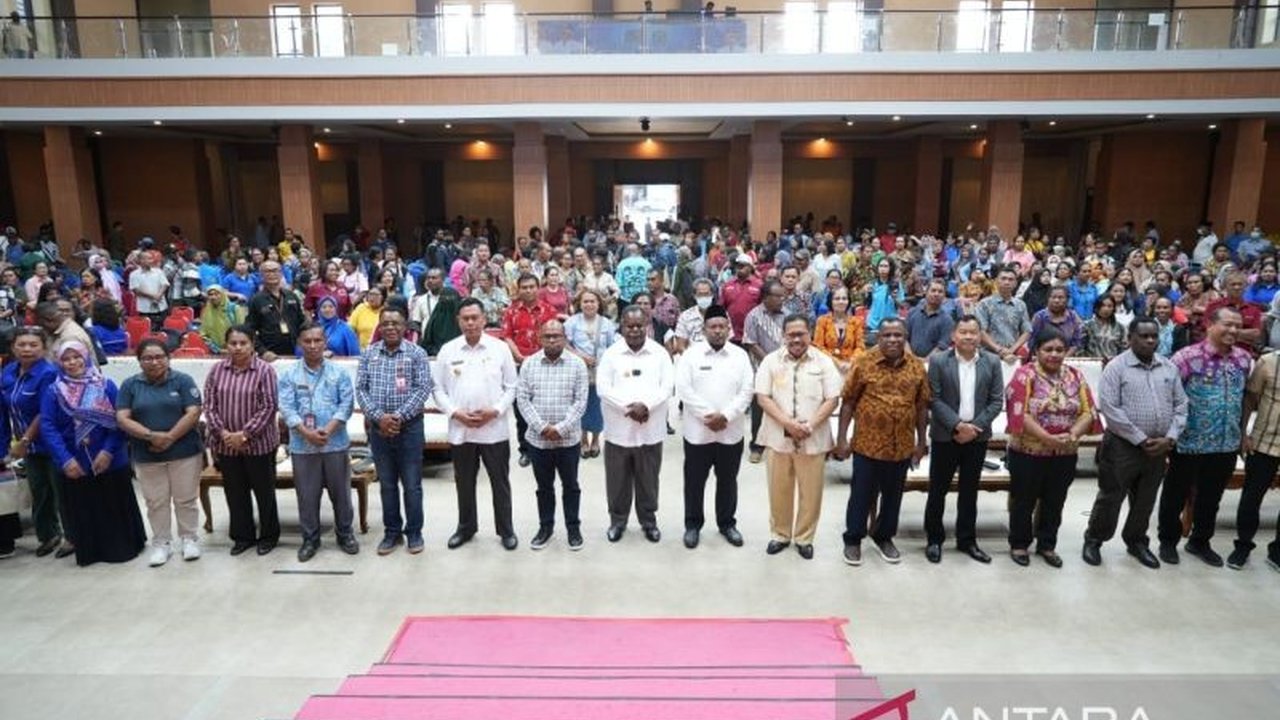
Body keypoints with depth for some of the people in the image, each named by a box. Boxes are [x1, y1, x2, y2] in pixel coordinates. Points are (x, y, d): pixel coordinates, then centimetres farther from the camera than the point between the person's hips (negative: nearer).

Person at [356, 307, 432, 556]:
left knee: (412, 484, 5)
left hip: (409, 426, -3)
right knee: (387, 484, 12)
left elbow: (423, 389, -9)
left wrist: (399, 416, -17)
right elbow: (361, 389, 1)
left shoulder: (417, 353, -3)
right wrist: (379, 416, -13)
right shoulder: (368, 354, 5)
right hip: (378, 427, 3)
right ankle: (392, 532, 24)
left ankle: (414, 532, 18)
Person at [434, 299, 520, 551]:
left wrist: (495, 411, -14)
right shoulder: (448, 350, 1)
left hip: (495, 429, -1)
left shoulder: (500, 348, -2)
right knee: (464, 482, 15)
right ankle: (466, 527, 31)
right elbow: (439, 390, 3)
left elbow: (511, 387, 0)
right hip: (460, 429, 2)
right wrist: (455, 413, -11)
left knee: (500, 481, 8)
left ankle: (506, 529, 22)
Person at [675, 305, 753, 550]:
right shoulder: (691, 354, -3)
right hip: (697, 431, -1)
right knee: (694, 481, 8)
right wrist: (707, 415, -16)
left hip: (731, 432, 2)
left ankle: (727, 523, 30)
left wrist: (726, 415, -15)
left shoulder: (740, 355, 3)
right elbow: (683, 389, -10)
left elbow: (747, 391, -3)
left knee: (728, 480, 14)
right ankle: (692, 524, 24)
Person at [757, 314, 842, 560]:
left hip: (813, 439, 0)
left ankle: (804, 537, 27)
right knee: (779, 491, 11)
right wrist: (788, 423, -17)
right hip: (778, 437, 0)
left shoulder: (824, 362, -1)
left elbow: (832, 399, -4)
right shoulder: (771, 361, -1)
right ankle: (779, 534, 30)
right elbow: (762, 397, -6)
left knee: (810, 492, 9)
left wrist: (810, 425, -16)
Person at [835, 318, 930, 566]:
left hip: (902, 446, 3)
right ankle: (853, 539, 26)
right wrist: (842, 437, -9)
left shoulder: (917, 366, 0)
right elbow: (848, 402, -6)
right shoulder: (863, 362, -9)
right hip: (867, 444, -3)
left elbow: (922, 406, 7)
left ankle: (884, 536, 36)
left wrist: (922, 441, 6)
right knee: (861, 495, 8)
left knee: (893, 495, 17)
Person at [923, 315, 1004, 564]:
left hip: (978, 436, 2)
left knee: (969, 490, 12)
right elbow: (934, 400, -9)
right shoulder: (938, 361, -6)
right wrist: (957, 425, -18)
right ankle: (934, 539, 18)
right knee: (938, 489, 5)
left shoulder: (992, 362, 1)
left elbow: (997, 401, 0)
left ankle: (967, 540, 25)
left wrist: (974, 427, -11)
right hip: (945, 435, -2)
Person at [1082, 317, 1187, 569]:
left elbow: (1180, 405, 8)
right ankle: (1094, 540, 20)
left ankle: (1137, 541, 34)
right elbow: (1110, 408, -16)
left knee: (1145, 500, 16)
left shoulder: (1169, 368, 7)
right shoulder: (1117, 367, -10)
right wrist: (1141, 440, -15)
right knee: (1110, 497, 4)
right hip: (1123, 445, -5)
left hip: (1158, 447, 5)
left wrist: (1169, 438, -6)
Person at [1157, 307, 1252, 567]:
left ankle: (1200, 541, 35)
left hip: (1227, 445, 5)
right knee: (1176, 496, 10)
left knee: (1211, 497, 18)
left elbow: (1245, 398, 16)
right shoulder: (1187, 357, -16)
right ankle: (1168, 541, 26)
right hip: (1189, 442, -5)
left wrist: (1243, 433, 17)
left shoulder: (1245, 359, 4)